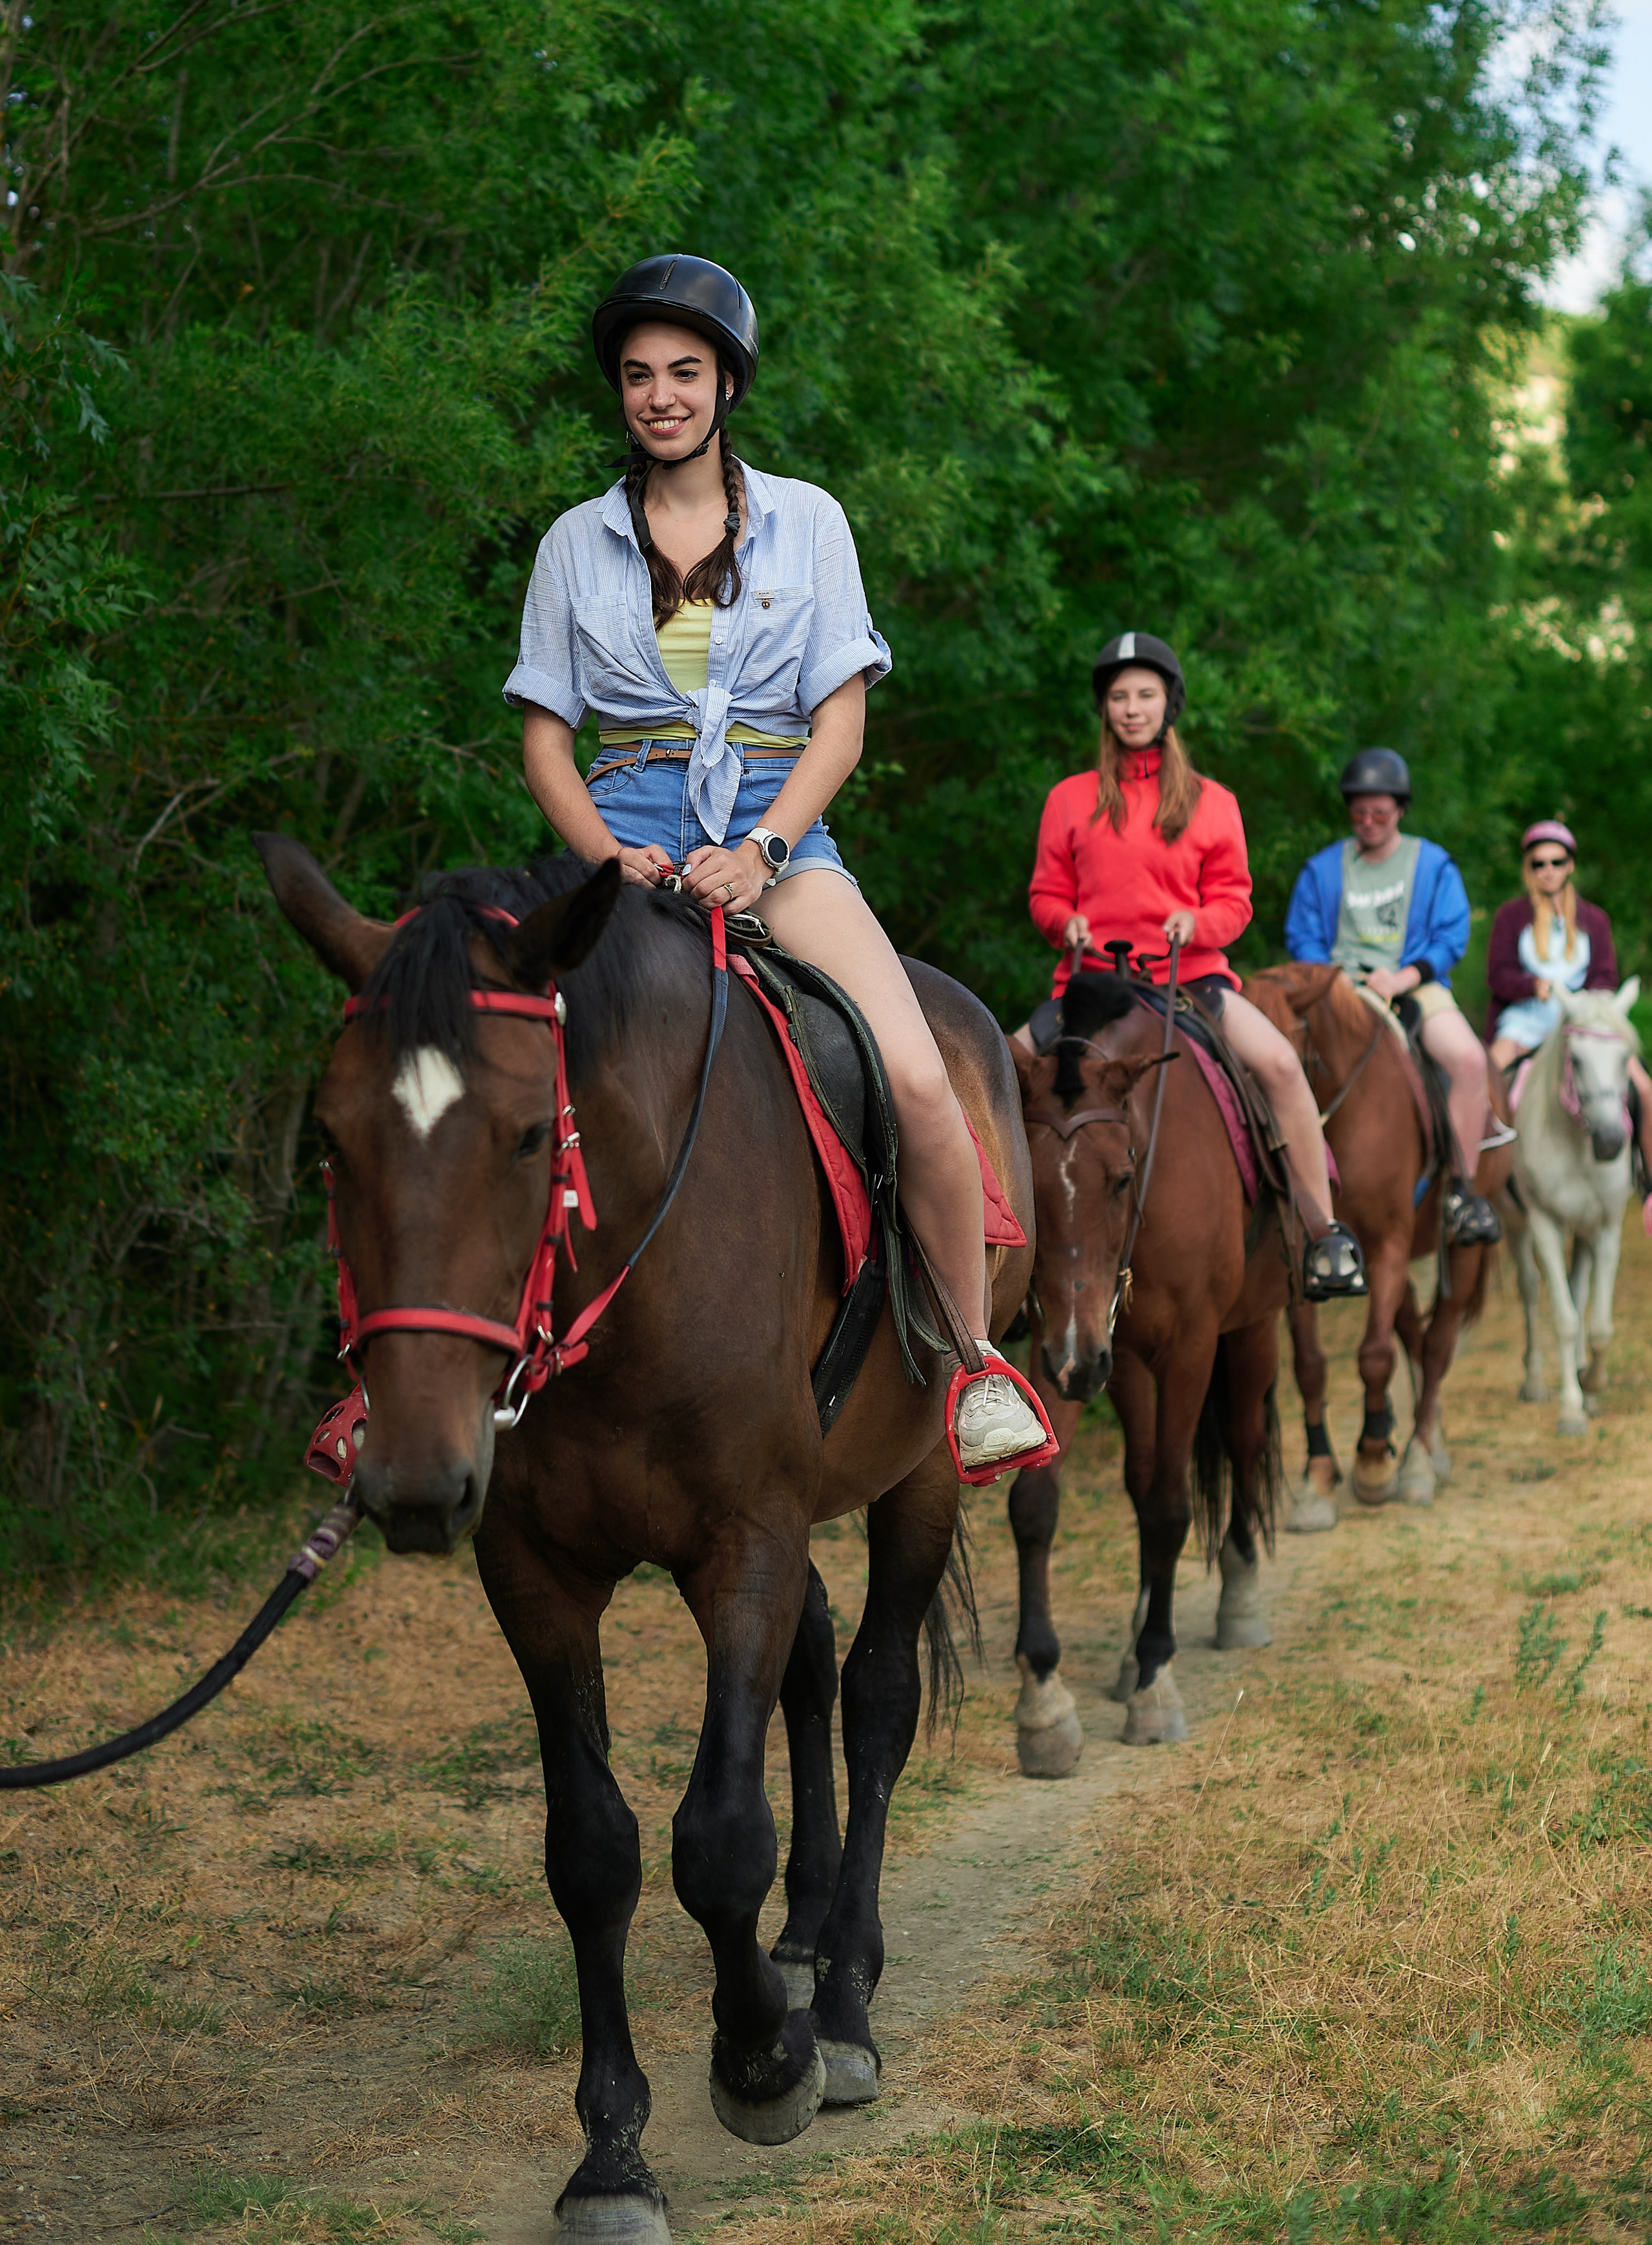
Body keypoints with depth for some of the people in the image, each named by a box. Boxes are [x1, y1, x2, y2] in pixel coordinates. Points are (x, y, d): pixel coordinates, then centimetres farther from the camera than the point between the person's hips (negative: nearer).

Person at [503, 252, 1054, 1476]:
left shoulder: (807, 521, 10)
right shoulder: (579, 542, 12)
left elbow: (840, 722, 5)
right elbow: (544, 735, 11)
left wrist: (759, 852, -11)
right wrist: (610, 858, -8)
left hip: (780, 835, 0)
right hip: (628, 844, 0)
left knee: (920, 1081, -23)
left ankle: (977, 1361, -6)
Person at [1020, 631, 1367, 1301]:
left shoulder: (1211, 802, 9)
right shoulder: (1070, 799, 9)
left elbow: (1233, 899, 8)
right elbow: (1046, 894, 12)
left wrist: (1197, 923, -13)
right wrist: (1068, 925, -10)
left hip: (1190, 973, -1)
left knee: (1279, 1062, -24)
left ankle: (1323, 1233, -15)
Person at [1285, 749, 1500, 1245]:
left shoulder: (1433, 865, 9)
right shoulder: (1322, 869, 12)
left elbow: (1451, 938, 2)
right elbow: (1301, 937, 10)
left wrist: (1404, 977, -14)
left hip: (1414, 986, -1)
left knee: (1469, 1060, -30)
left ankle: (1462, 1190, -17)